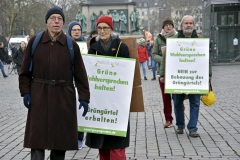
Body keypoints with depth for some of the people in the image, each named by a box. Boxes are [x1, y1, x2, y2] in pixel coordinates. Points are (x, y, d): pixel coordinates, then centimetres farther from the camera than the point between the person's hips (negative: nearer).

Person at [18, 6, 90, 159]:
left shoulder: (71, 45, 1)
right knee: (37, 137, -2)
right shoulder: (35, 42, 2)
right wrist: (25, 92, -2)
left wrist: (84, 98, -3)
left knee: (61, 139, 8)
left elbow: (80, 74, 2)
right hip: (39, 96, 0)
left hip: (64, 97, 0)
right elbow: (26, 70, 7)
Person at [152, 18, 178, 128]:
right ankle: (168, 119, 14)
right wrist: (163, 60, -11)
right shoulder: (159, 38, 7)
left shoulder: (178, 37, 1)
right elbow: (154, 54, 7)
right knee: (165, 96, 5)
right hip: (163, 71, 2)